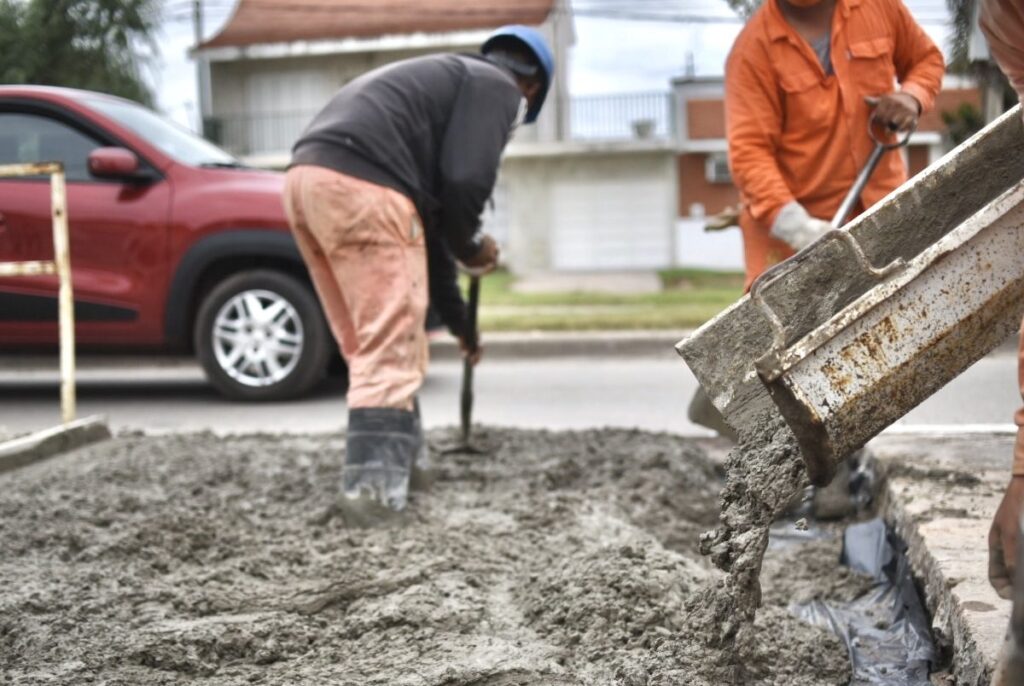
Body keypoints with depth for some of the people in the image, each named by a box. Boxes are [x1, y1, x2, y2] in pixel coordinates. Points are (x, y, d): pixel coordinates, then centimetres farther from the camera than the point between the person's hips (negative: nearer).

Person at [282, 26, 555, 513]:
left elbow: (428, 211, 38)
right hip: (358, 187, -9)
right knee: (389, 342, -5)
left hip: (307, 178, 9)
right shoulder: (496, 86, 9)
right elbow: (465, 182, -9)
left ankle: (399, 458, 27)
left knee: (371, 341, 18)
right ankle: (373, 478, -8)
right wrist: (470, 245, 14)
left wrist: (457, 319, 42)